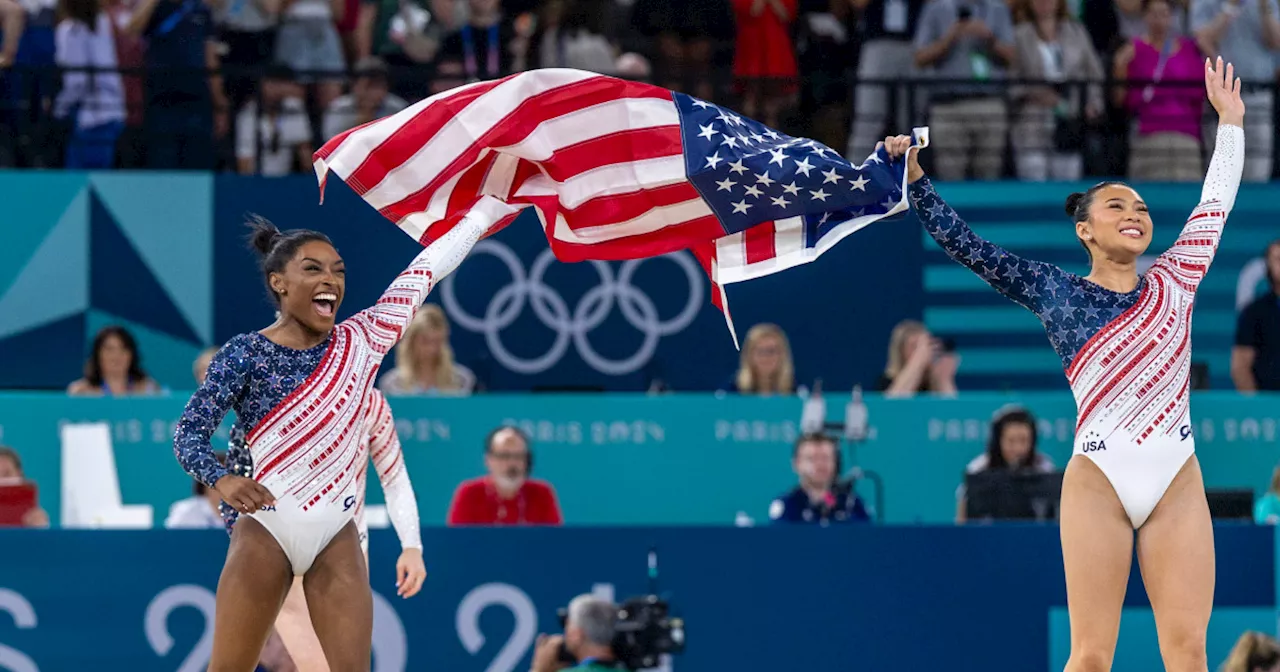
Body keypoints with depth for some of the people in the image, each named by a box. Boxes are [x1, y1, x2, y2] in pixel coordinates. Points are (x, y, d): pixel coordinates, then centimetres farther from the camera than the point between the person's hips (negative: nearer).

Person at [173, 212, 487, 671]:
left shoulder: (361, 341, 5)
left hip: (336, 535, 3)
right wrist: (221, 480, -26)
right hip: (264, 529, -3)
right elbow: (189, 432, -7)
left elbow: (424, 271, 10)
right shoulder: (246, 354, -6)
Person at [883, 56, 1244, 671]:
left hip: (1177, 482, 2)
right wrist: (913, 176, 8)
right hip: (1097, 481, -2)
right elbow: (962, 244, 12)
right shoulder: (1052, 290, 10)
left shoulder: (1172, 282, 15)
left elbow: (1216, 202, 26)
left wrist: (1229, 120, 32)